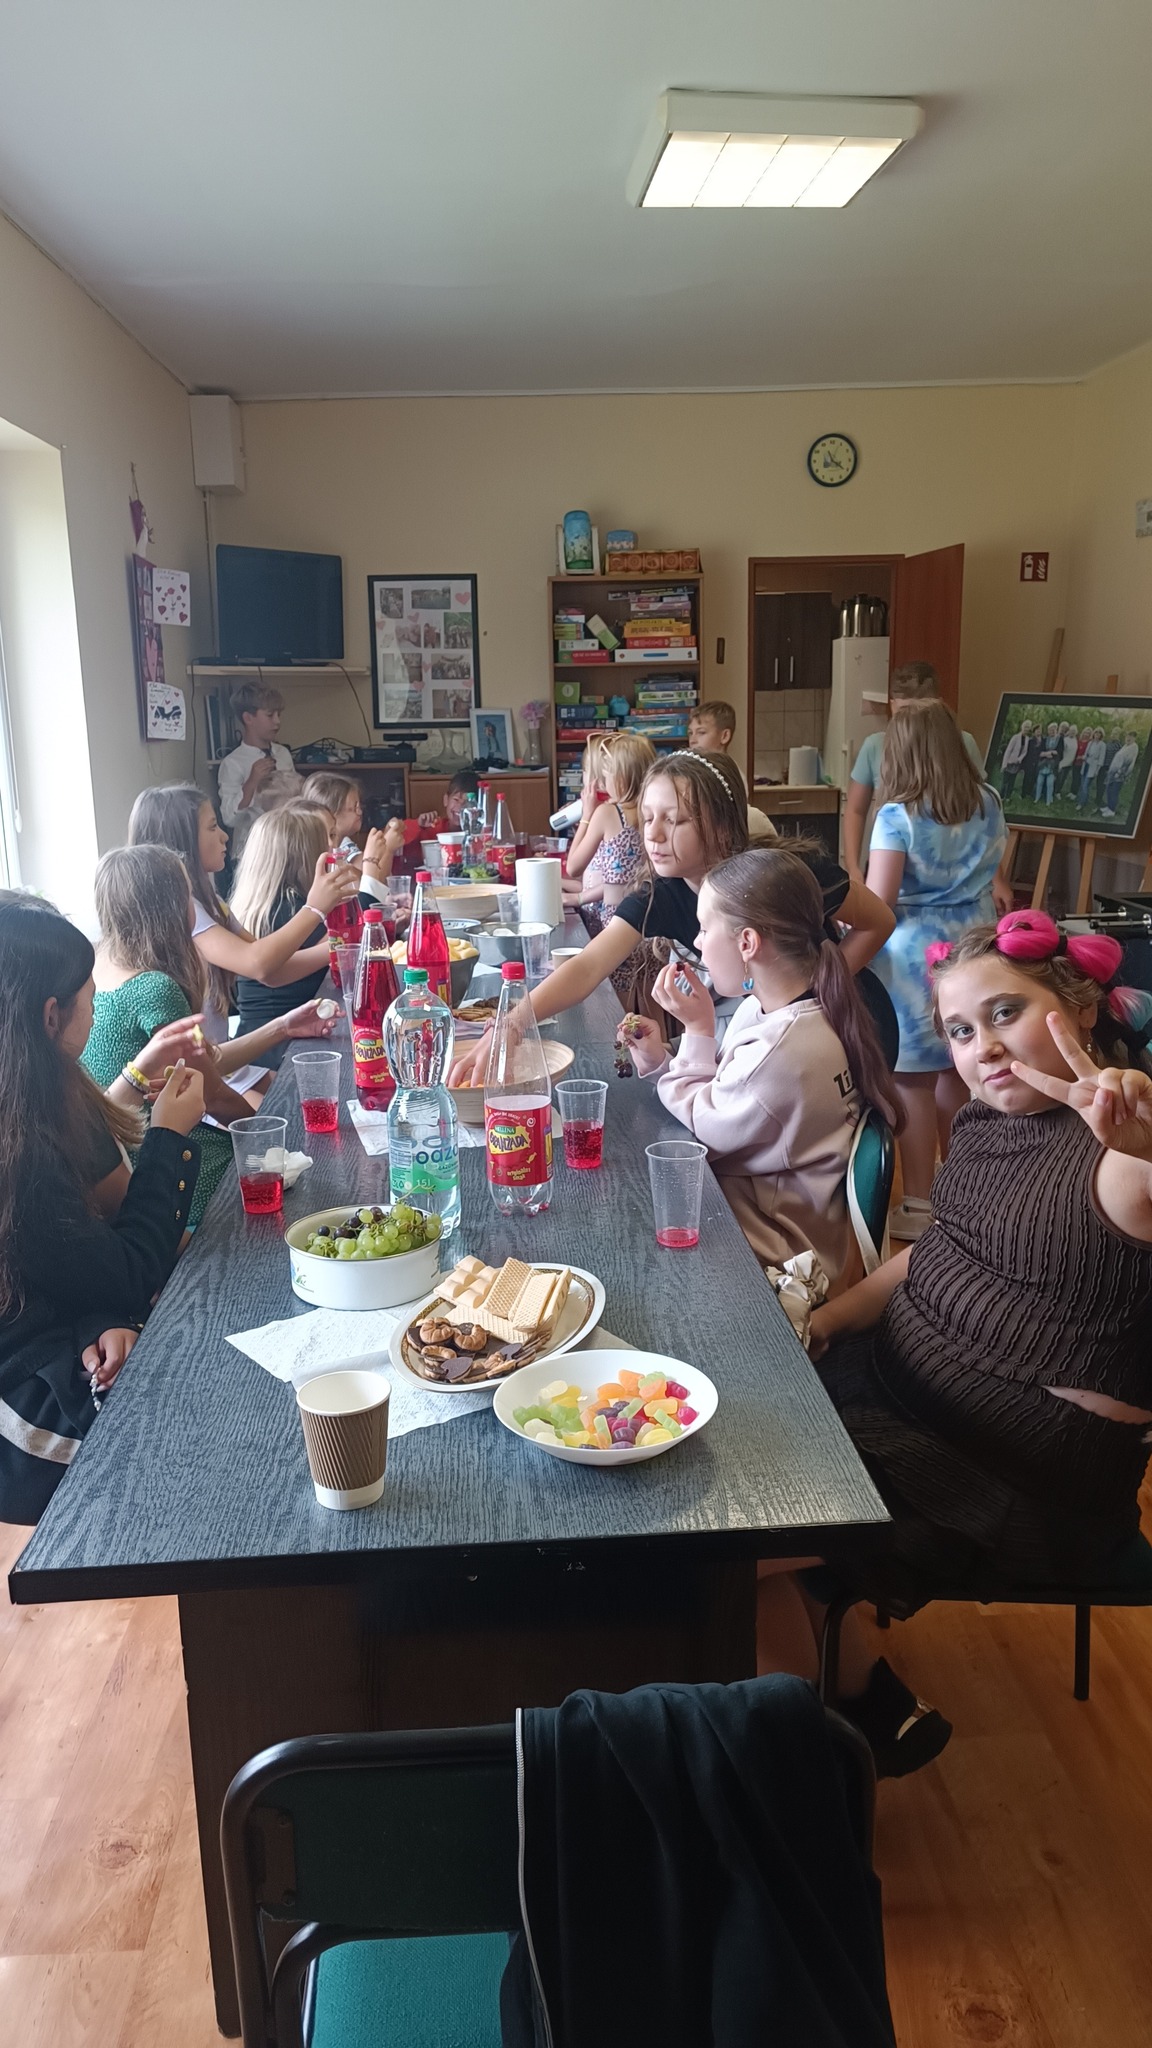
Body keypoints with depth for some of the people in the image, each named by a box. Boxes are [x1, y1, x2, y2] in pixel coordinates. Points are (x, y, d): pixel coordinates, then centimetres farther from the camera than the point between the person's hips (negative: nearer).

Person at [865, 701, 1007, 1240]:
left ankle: (919, 1207, 9)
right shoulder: (988, 804, 4)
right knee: (955, 1074, 18)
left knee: (914, 1084, 2)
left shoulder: (897, 815, -15)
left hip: (916, 954, -6)